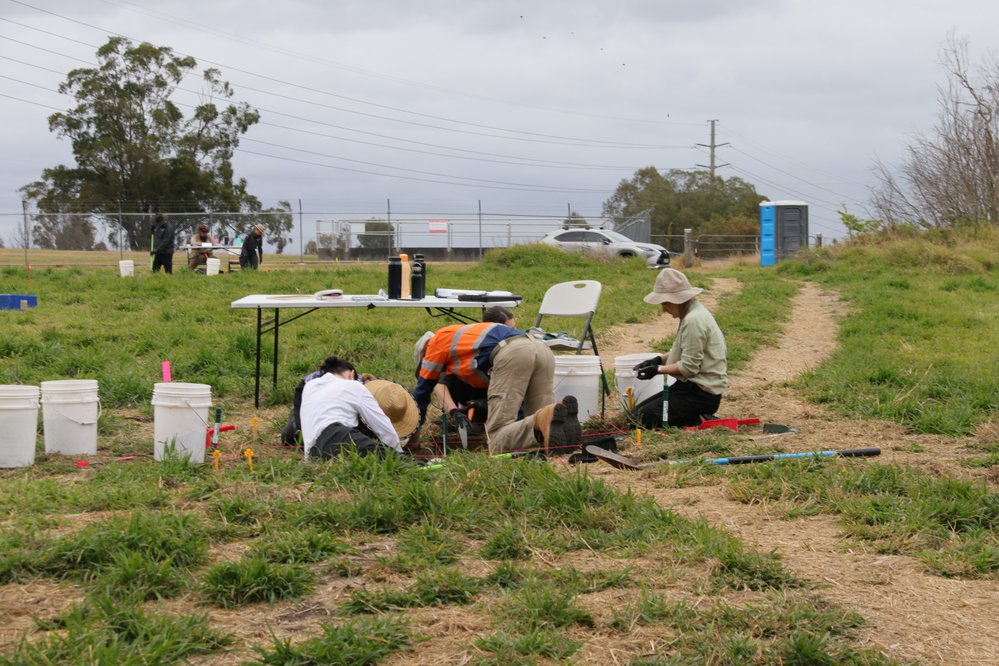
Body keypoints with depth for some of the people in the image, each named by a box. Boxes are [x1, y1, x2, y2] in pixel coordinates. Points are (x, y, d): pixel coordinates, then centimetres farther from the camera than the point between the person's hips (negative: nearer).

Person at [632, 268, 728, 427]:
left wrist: (658, 370, -12)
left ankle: (699, 423, -5)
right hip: (696, 385, 10)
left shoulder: (693, 320, -22)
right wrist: (659, 359, 6)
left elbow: (689, 366, -21)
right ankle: (699, 418, 10)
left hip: (702, 393, -10)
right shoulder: (694, 312, 9)